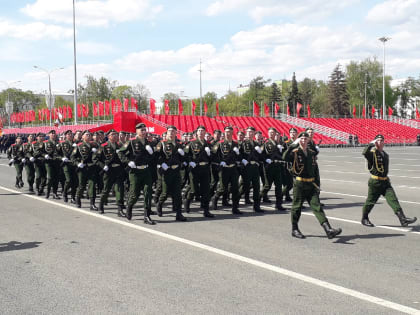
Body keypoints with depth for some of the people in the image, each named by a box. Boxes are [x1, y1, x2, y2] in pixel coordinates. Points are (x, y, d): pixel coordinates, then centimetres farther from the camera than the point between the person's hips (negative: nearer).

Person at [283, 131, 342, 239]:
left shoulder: (312, 153, 13)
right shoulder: (295, 152, -4)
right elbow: (285, 157, -27)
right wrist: (293, 145, -27)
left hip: (311, 184, 4)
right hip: (299, 184, -4)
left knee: (317, 206, -3)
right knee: (297, 206, 5)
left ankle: (328, 230, -12)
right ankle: (295, 230, 20)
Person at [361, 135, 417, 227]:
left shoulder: (385, 154, 13)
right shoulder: (372, 153, -10)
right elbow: (365, 153, -34)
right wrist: (372, 143, -28)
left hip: (385, 182, 6)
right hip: (374, 182, -6)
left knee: (393, 199, -6)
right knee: (370, 201, 6)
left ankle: (403, 219, -14)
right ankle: (364, 219, 26)